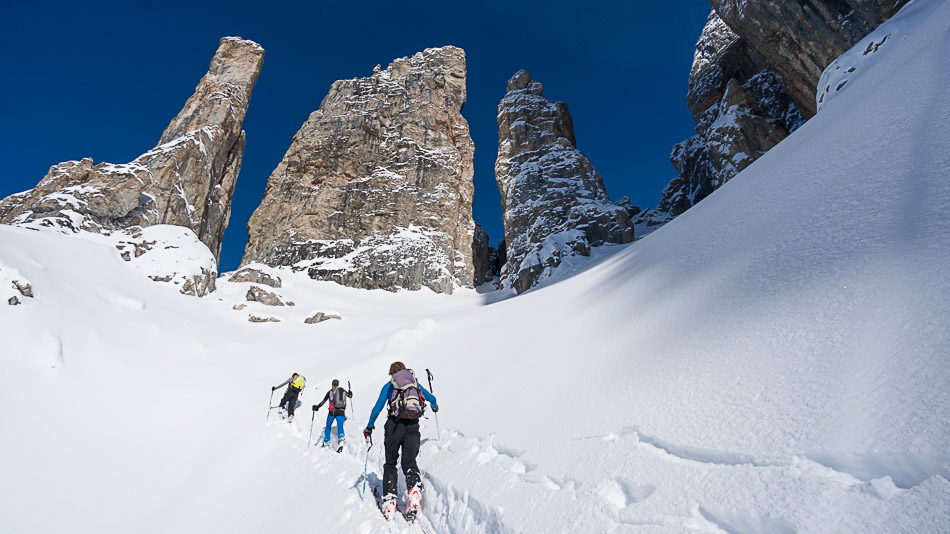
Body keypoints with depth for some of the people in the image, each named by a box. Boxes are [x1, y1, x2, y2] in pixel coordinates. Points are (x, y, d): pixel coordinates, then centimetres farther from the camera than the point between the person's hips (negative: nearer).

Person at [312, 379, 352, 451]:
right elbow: (350, 396, 30)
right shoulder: (343, 391, 14)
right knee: (340, 427, -4)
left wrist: (317, 407, 17)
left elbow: (323, 401, 5)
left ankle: (326, 442, 26)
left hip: (332, 411, -1)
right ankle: (341, 440, -28)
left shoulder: (330, 392, 6)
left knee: (328, 426, 20)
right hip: (341, 412, 1)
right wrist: (350, 393, 52)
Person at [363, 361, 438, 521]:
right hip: (413, 425, 2)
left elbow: (378, 408, 5)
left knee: (390, 463, 12)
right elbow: (431, 398, 26)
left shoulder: (389, 386, 10)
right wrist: (434, 406, 49)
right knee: (409, 461, 4)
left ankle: (389, 500, 3)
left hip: (395, 424, -1)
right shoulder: (415, 383, 17)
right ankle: (415, 489, -23)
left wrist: (369, 427, 15)